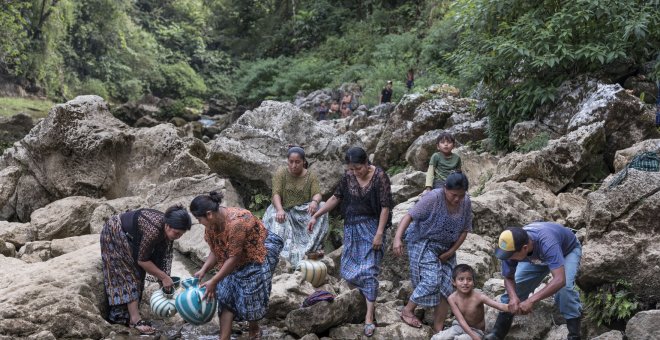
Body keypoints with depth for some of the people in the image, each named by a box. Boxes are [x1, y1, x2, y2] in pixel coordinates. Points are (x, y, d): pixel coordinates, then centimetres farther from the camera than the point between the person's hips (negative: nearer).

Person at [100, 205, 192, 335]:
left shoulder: (168, 229, -16)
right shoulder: (154, 230, -39)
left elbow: (166, 255, -3)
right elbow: (142, 260, -27)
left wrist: (165, 279, -7)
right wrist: (164, 277, -22)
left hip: (129, 238, 8)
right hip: (115, 234, -8)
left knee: (137, 273, 4)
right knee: (128, 273, -11)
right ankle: (135, 319, -13)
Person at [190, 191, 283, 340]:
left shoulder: (236, 223, -36)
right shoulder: (212, 223, -9)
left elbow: (234, 257, -31)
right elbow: (215, 251, 1)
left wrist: (213, 281, -26)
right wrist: (204, 269, -15)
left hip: (259, 255, -8)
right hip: (238, 260, 8)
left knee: (250, 298, 0)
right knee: (226, 297, -1)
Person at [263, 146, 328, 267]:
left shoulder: (311, 176, 1)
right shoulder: (281, 173, -3)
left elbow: (317, 193, -11)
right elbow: (276, 194, -13)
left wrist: (315, 201, -37)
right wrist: (280, 210, -34)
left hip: (304, 211, 1)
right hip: (284, 210, -1)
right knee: (276, 220, -32)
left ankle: (313, 248, -28)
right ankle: (283, 254, -42)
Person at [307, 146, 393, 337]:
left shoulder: (379, 176, -15)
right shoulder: (348, 177, -2)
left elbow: (385, 206, -14)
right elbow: (336, 197, 7)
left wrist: (379, 233, -18)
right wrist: (316, 216, 4)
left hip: (371, 227, -5)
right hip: (352, 226, 5)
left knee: (369, 270, -7)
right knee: (348, 270, 7)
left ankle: (369, 318, -3)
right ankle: (369, 294, 33)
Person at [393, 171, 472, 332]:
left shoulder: (466, 203, -8)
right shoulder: (433, 198, -23)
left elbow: (465, 230, 0)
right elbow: (409, 216, -25)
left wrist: (450, 252, -7)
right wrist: (398, 237, -38)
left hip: (447, 249, 6)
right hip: (424, 244, -6)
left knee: (446, 286, 1)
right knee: (431, 281, -19)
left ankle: (438, 328, 13)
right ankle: (407, 310, 4)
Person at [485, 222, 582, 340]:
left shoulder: (546, 242, -48)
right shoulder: (512, 246, -31)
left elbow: (560, 280, -55)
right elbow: (509, 278, -16)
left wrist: (531, 300, -57)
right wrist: (513, 297, -37)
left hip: (568, 250, -4)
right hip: (538, 257, 4)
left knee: (565, 287, -30)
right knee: (516, 285, -7)